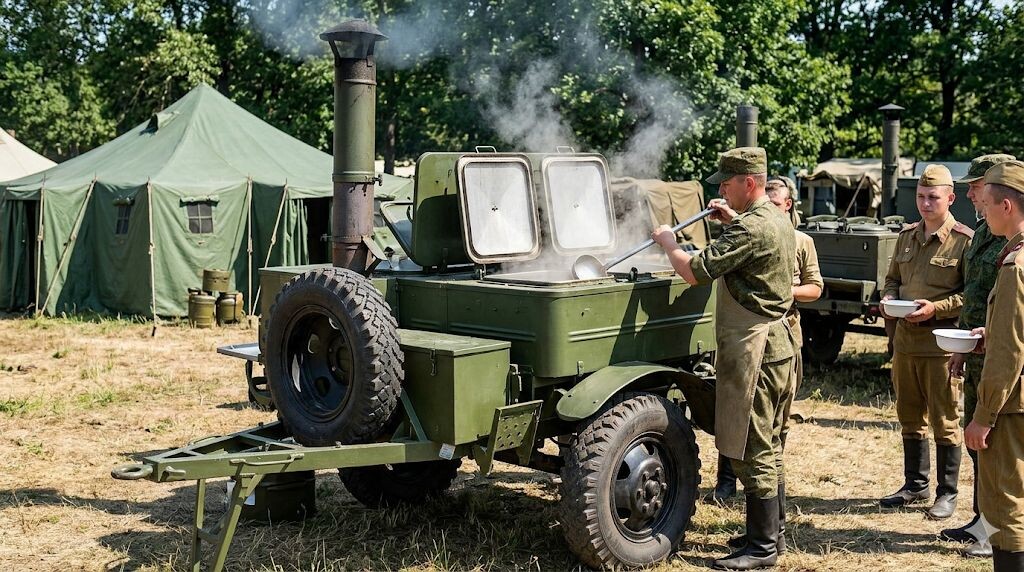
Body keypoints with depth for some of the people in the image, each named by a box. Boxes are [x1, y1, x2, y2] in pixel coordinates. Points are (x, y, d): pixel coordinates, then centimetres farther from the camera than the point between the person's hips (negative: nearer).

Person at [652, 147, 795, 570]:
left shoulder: (749, 229, -19)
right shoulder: (778, 220, 12)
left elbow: (694, 272, -22)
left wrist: (668, 243, -4)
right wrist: (733, 219, 21)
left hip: (752, 347, -11)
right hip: (777, 341, 11)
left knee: (752, 452, -5)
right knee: (768, 447, 16)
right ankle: (768, 532, 26)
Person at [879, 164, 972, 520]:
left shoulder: (964, 240, -8)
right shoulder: (907, 236, 12)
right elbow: (893, 278, 23)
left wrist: (937, 308, -20)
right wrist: (888, 298, 2)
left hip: (941, 341, -6)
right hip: (905, 338, 7)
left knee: (944, 421, 1)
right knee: (910, 417, 14)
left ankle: (947, 493, 12)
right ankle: (915, 485, 27)